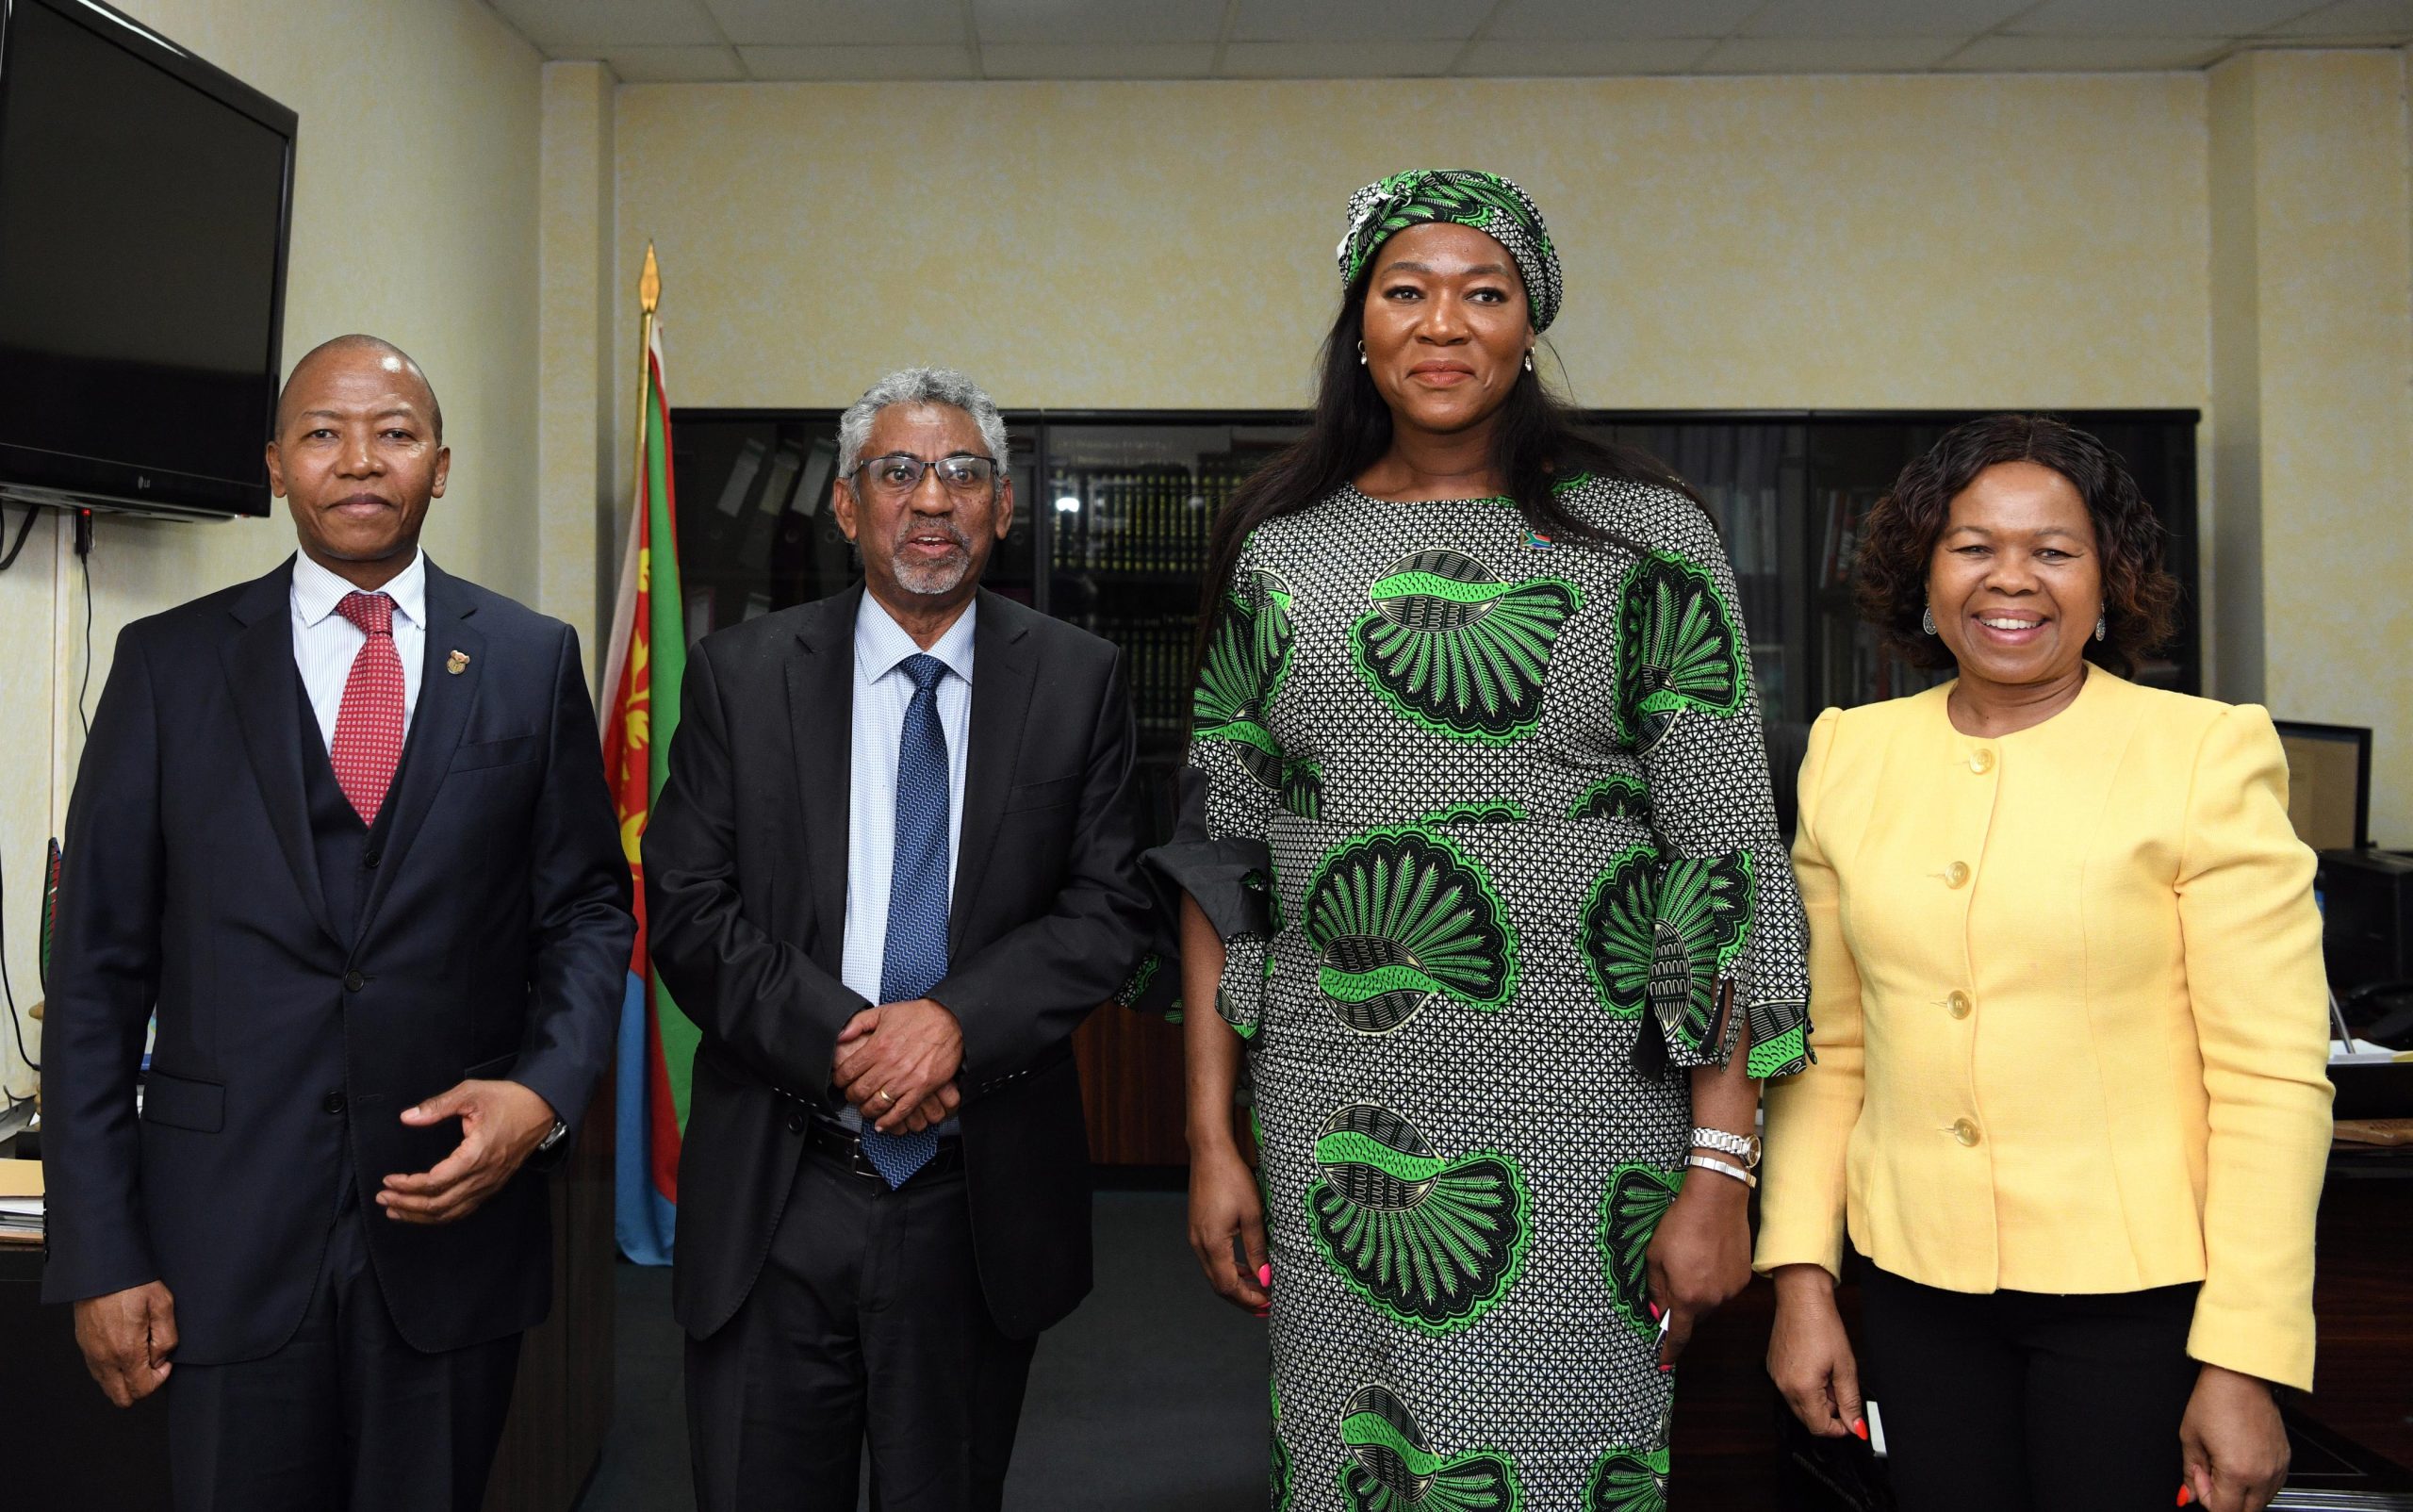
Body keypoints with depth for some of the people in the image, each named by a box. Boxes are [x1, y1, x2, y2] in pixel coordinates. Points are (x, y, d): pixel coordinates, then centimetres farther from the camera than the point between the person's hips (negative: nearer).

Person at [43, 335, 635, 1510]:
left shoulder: (533, 661, 4)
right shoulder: (167, 663, 2)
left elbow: (588, 909, 6)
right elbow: (100, 963, 1)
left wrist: (547, 1093, -12)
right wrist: (100, 1254, -3)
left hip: (457, 1207, 1)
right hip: (226, 1235, 0)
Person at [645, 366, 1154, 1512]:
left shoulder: (1078, 680, 3)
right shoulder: (742, 675, 2)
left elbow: (1106, 909, -2)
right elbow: (687, 910, -2)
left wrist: (958, 1019, -17)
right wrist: (839, 1038, -15)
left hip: (982, 1201, 1)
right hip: (776, 1199, 0)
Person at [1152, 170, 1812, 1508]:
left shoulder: (1648, 539, -1)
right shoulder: (1278, 553, 6)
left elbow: (1721, 858, -4)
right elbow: (1220, 856, 8)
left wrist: (1719, 1170, -9)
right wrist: (1212, 1139, 3)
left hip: (1585, 1133, -2)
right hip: (1333, 1135, 2)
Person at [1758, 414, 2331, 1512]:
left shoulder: (2206, 754, -7)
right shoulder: (1850, 754, 3)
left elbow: (2274, 1078, -9)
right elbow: (1826, 1049, 8)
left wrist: (2246, 1362, -12)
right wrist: (1801, 1276, 3)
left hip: (2135, 1294, -3)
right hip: (1916, 1285, 3)